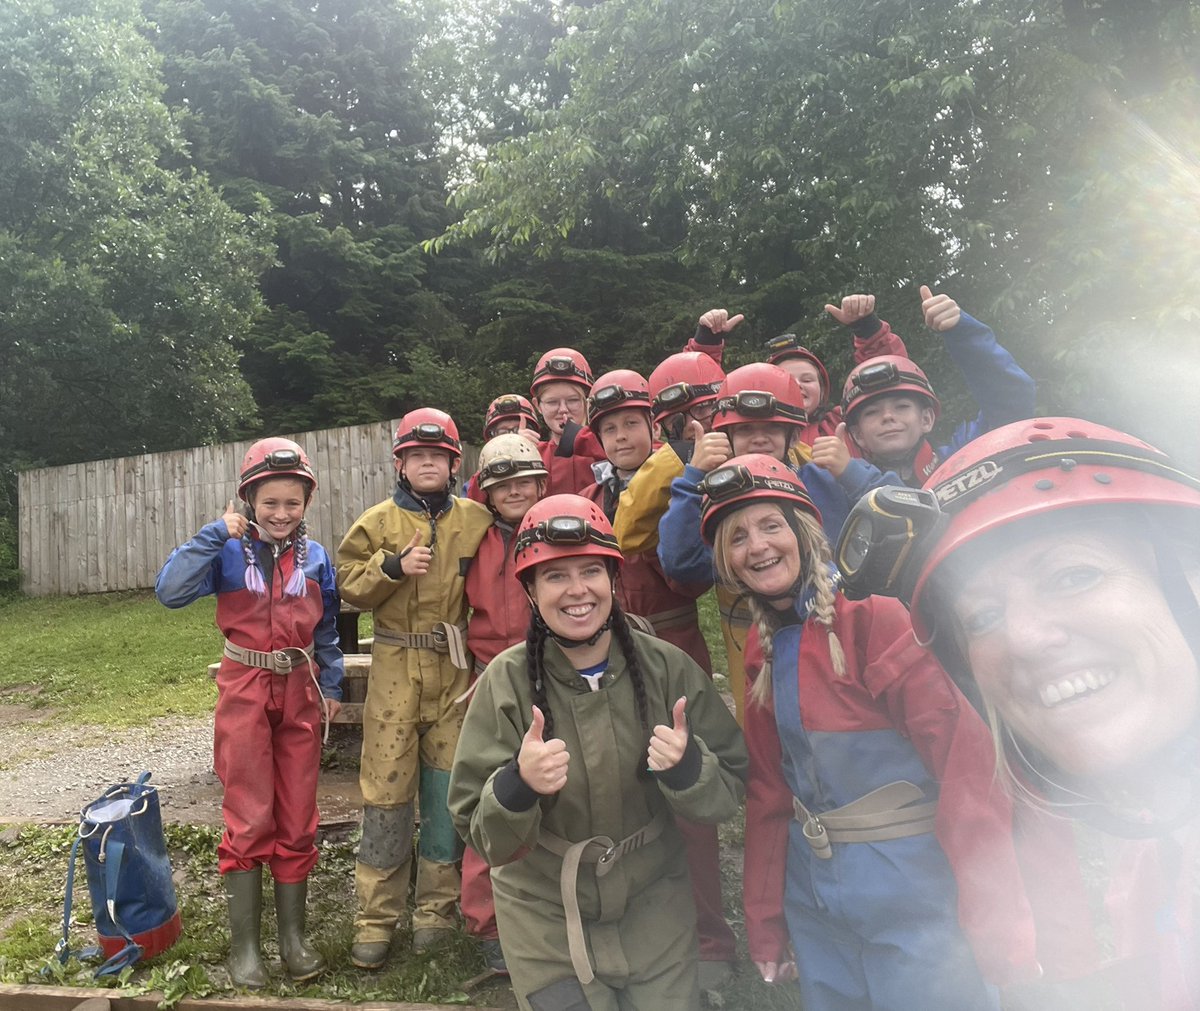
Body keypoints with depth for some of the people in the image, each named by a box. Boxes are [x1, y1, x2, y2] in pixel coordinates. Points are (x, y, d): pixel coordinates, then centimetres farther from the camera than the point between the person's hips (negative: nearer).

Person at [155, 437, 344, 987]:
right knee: (248, 821, 2)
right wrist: (215, 533, -21)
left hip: (300, 692, 3)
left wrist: (331, 686, 9)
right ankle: (244, 945, 19)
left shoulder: (315, 557, 2)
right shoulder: (230, 552, -6)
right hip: (245, 690, -3)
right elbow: (170, 591, -22)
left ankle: (293, 936, 26)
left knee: (297, 819, 10)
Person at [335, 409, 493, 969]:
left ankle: (437, 906, 24)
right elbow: (348, 581, 1)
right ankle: (376, 916, 16)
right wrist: (394, 565, -14)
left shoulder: (476, 520, 4)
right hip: (396, 669, -1)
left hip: (455, 671, 1)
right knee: (386, 791, 2)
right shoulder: (378, 521, 3)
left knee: (448, 790, 8)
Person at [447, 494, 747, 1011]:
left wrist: (687, 766, -28)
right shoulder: (507, 680, -17)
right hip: (545, 918, -1)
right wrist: (517, 783, -33)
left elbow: (729, 792, -8)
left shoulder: (666, 666, -14)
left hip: (654, 907, 2)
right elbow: (480, 833, -13)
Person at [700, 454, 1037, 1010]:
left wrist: (998, 919, -18)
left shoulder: (875, 615, -17)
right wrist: (764, 920, 10)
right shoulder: (762, 647, 3)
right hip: (812, 894, 6)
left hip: (909, 884, -6)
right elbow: (767, 789, 8)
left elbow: (962, 756, -19)